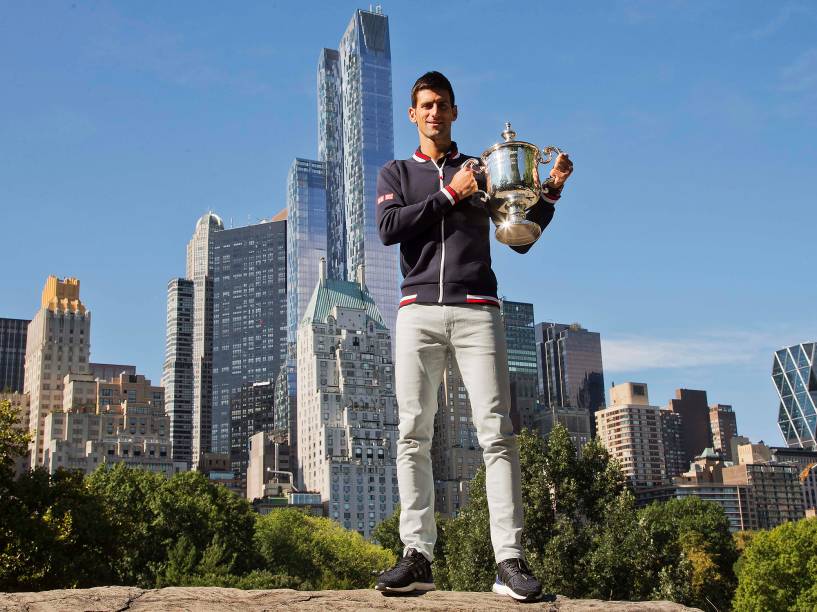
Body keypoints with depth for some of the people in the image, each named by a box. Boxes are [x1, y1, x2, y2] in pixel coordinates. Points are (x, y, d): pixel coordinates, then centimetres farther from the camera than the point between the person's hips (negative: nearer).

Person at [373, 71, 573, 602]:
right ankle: (417, 556, -2)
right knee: (413, 434, -5)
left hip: (477, 310, 0)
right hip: (419, 312, 1)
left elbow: (520, 238, 18)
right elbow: (388, 229, 0)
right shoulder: (396, 174, 20)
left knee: (497, 432, -9)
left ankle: (510, 560, -12)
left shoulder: (481, 171, 21)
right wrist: (448, 196, -3)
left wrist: (550, 194, 4)